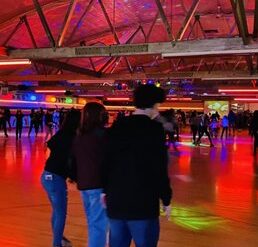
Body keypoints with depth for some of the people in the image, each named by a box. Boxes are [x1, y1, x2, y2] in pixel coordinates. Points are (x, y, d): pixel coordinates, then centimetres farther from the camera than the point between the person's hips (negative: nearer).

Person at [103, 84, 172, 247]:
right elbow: (160, 168, -13)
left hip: (115, 201, 6)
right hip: (143, 203, -5)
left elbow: (106, 162, 11)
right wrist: (166, 200, -2)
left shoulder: (116, 127, 5)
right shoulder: (154, 129, -11)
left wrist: (106, 190, 23)